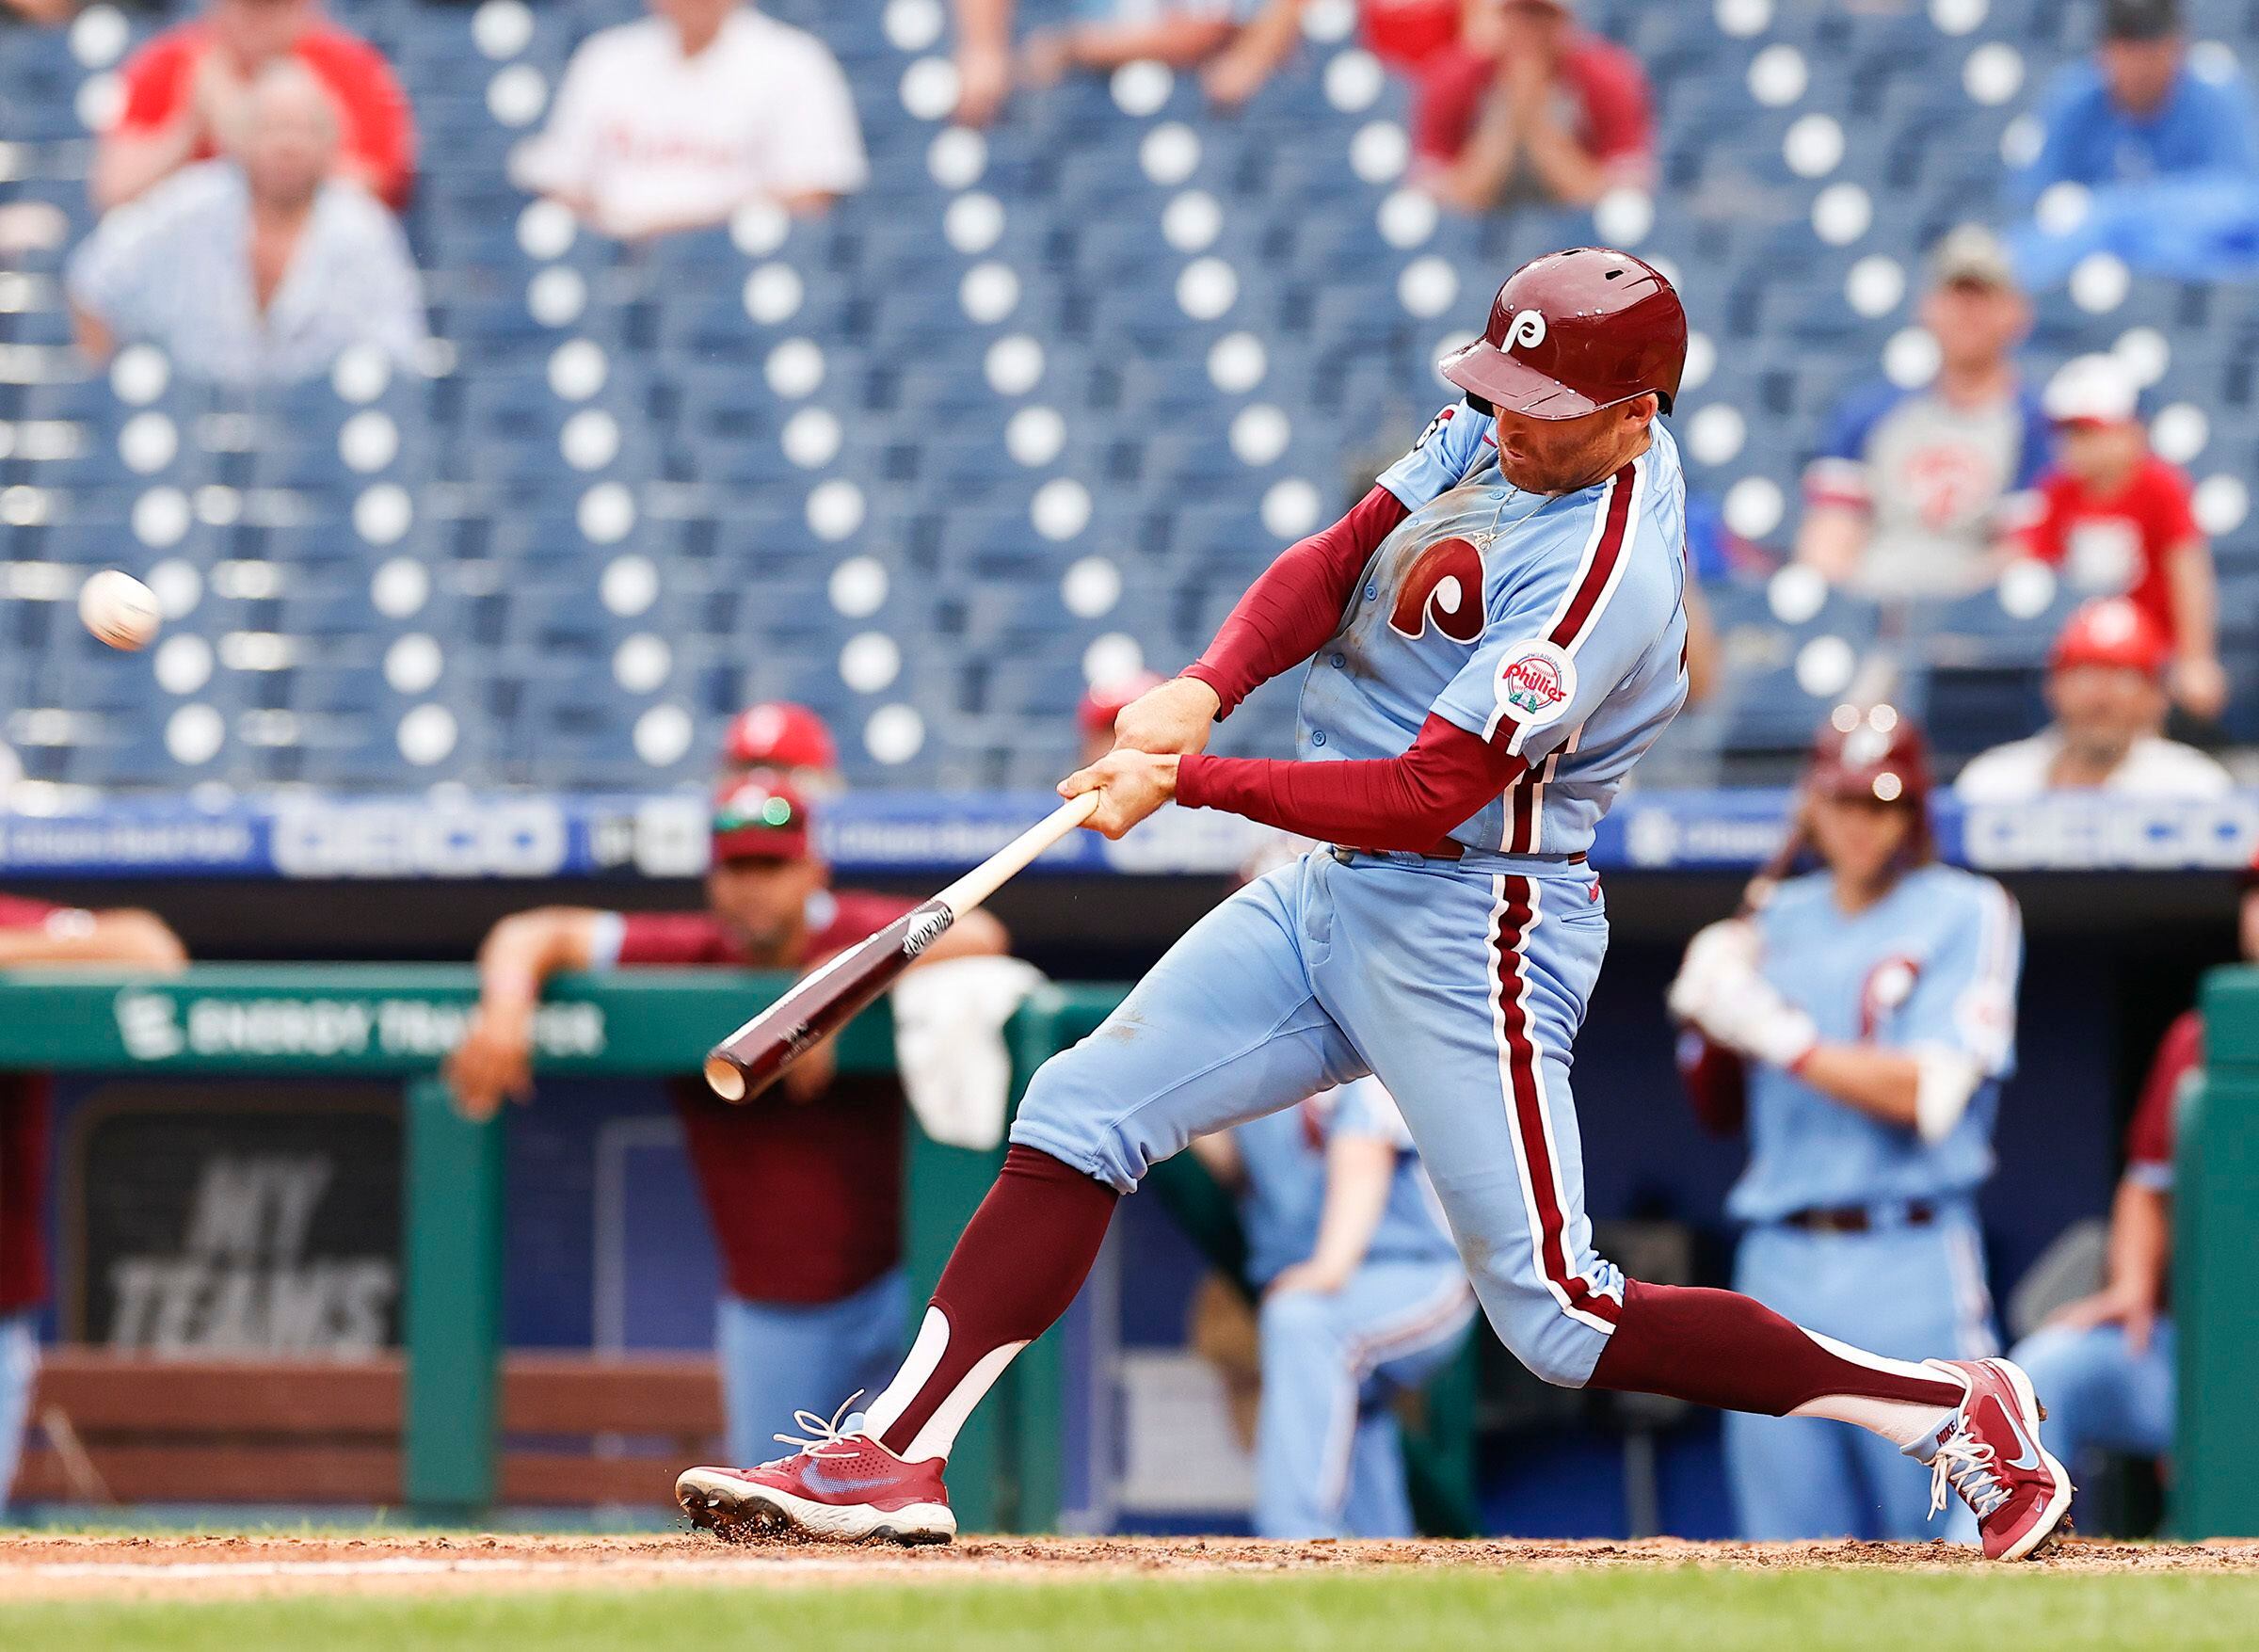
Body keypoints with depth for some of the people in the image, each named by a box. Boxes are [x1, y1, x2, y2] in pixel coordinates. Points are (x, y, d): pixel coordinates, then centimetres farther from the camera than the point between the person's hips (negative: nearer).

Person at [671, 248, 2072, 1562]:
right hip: (1335, 897, 9)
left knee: (1559, 1319, -7)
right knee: (1079, 1117, 0)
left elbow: (1425, 798, -27)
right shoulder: (1506, 431, 2)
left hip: (1470, 934, -9)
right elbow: (1333, 563, 2)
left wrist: (1191, 783, -26)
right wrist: (1209, 686, -17)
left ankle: (1953, 1410, 1)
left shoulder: (1600, 575, -25)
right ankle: (895, 1455, -3)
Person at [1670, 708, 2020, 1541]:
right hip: (1776, 1262, 5)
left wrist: (1779, 1034, -12)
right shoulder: (1777, 922, 17)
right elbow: (1721, 1111, 20)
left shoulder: (1967, 915, 1)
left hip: (1911, 1262, -5)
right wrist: (1706, 1013, 1)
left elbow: (1929, 1095, -12)